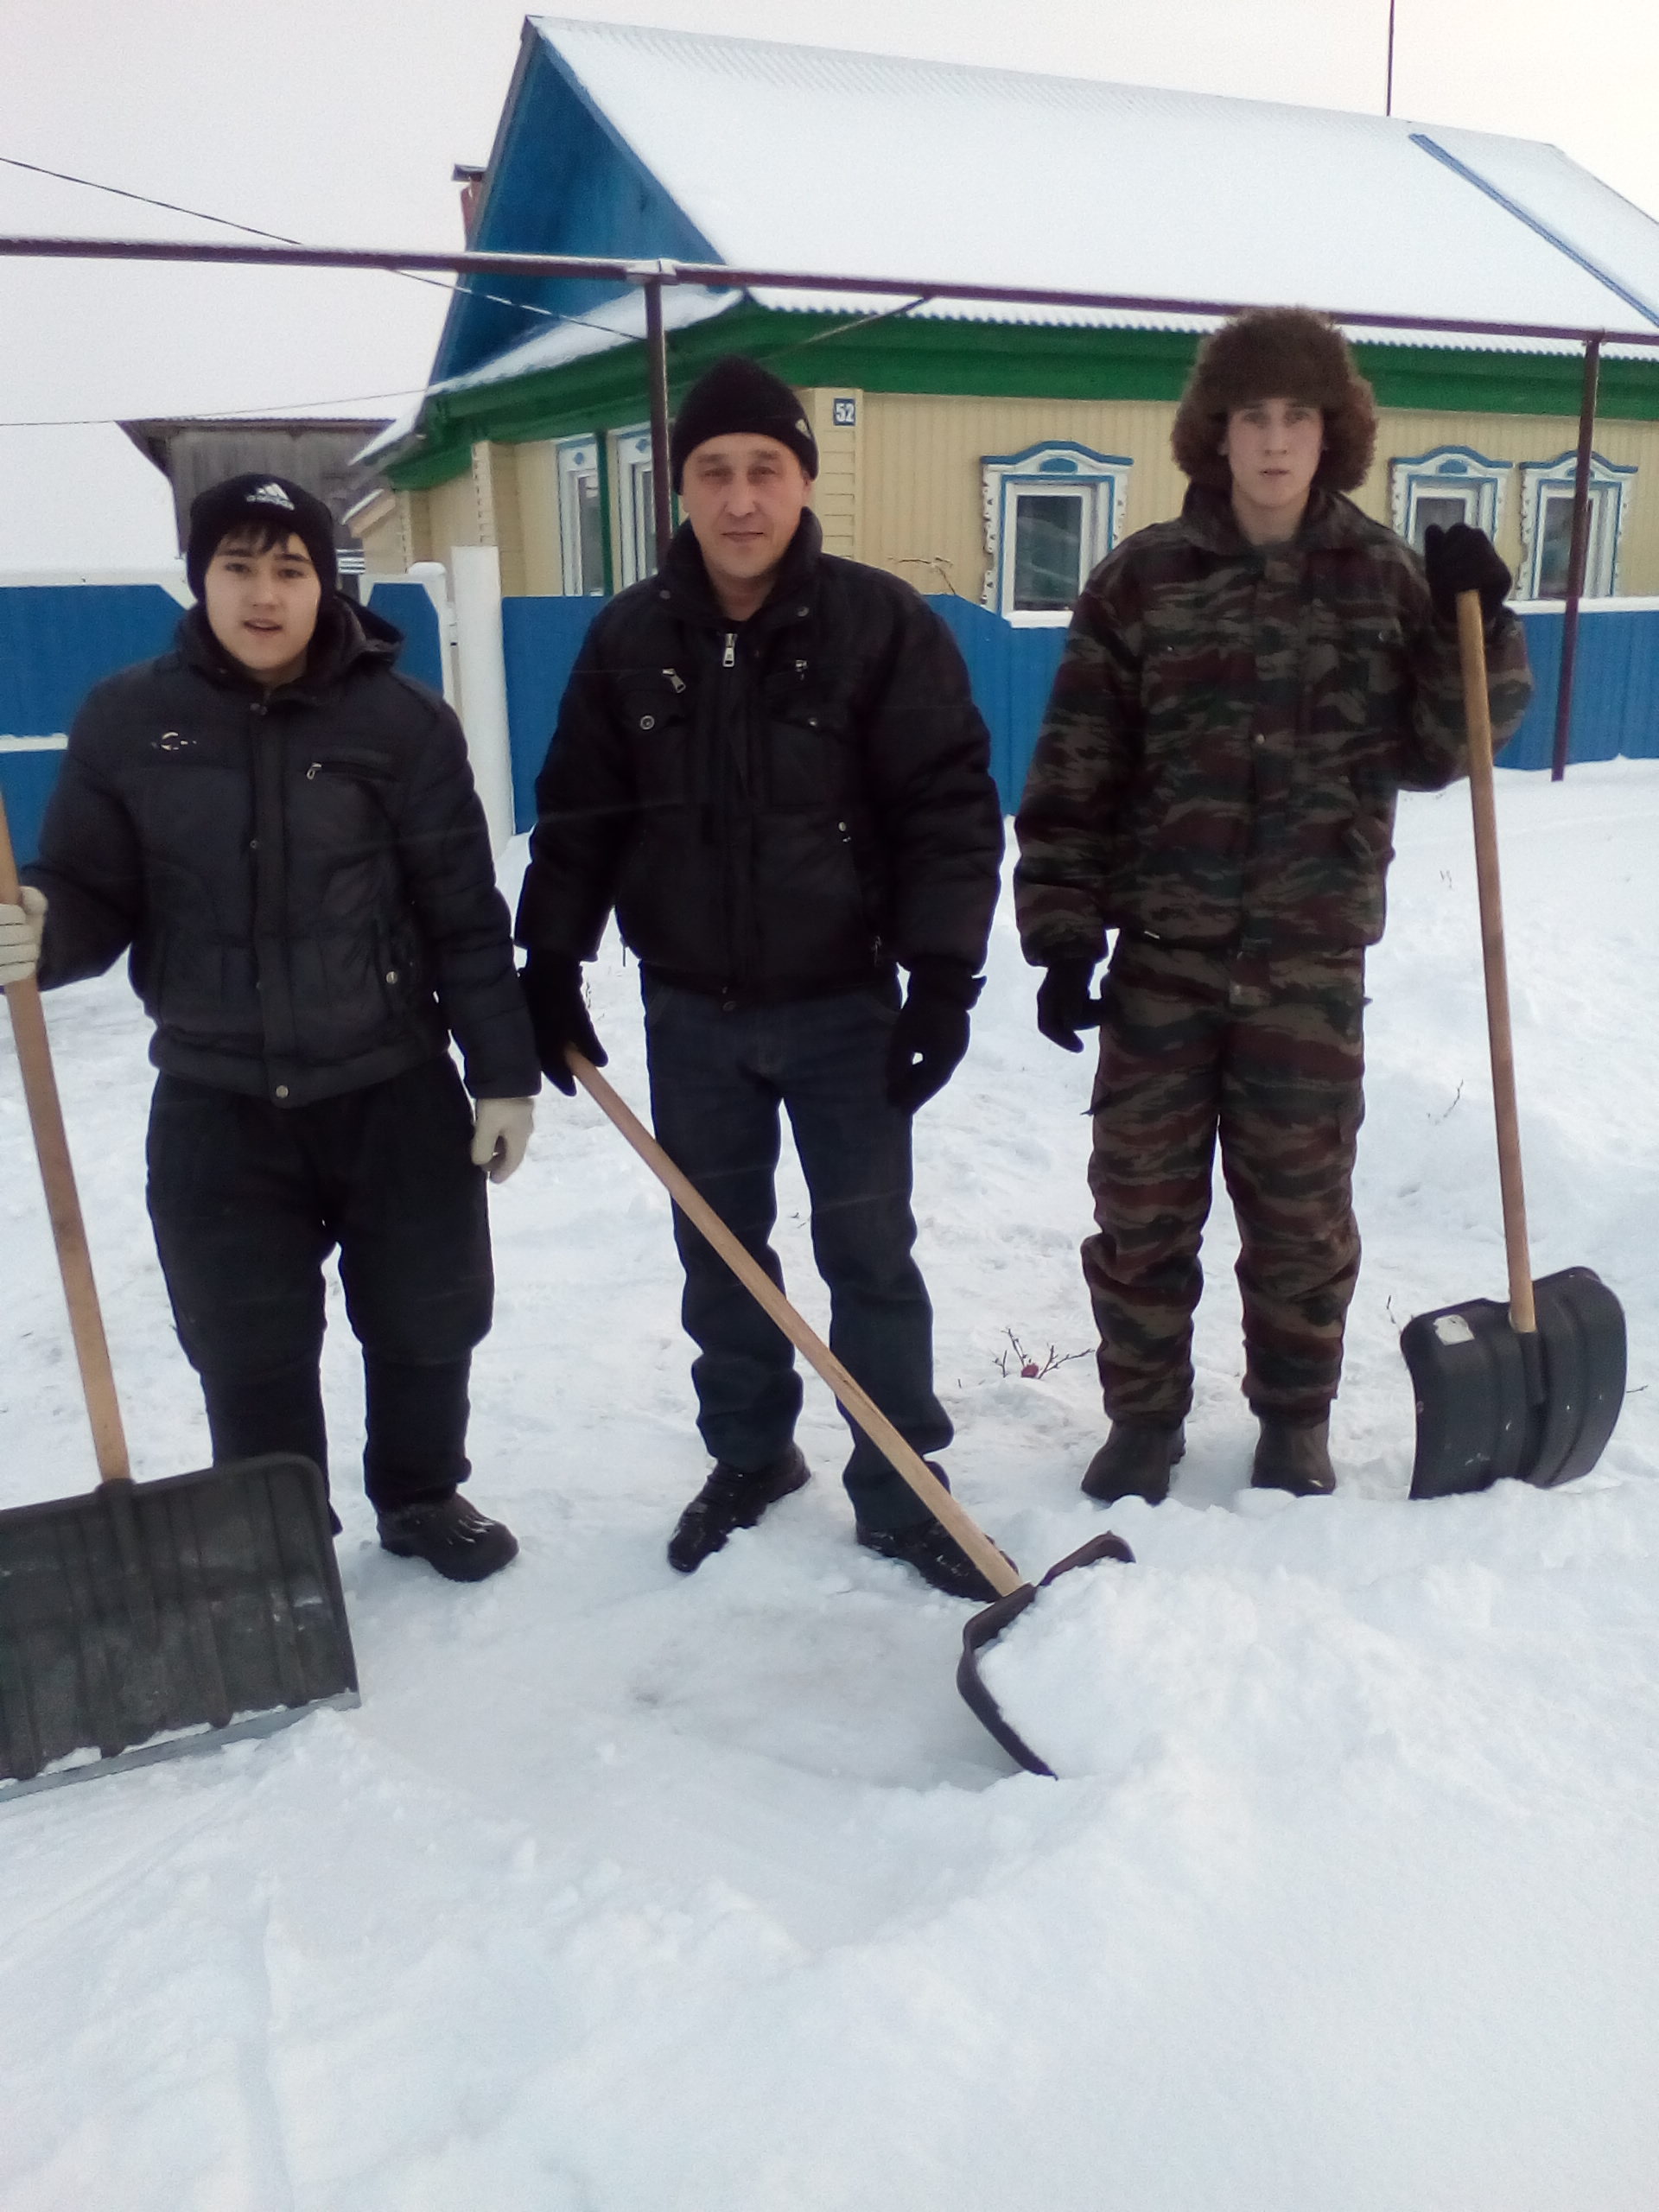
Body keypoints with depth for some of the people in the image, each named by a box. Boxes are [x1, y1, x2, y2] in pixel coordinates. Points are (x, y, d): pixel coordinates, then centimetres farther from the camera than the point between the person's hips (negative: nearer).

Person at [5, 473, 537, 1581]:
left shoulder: (402, 720, -6)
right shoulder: (127, 719, -2)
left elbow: (466, 916, -5)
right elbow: (94, 896, 1)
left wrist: (504, 1074, -6)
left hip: (396, 1093, 0)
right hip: (215, 1108, 1)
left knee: (427, 1319, 14)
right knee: (246, 1349, 9)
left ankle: (423, 1496, 40)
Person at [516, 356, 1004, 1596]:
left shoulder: (884, 624, -8)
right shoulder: (630, 638, 1)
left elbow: (951, 810, -9)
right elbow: (578, 814, 6)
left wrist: (944, 976, -15)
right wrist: (551, 963, 2)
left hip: (845, 1006, -3)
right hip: (690, 1011, 3)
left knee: (869, 1252, 5)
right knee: (718, 1249, 14)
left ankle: (899, 1494, 19)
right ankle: (750, 1457, 33)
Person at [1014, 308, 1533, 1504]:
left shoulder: (1385, 574, 2)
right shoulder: (1142, 579, -1)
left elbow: (1431, 753, 6)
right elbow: (1074, 777, -1)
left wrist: (1478, 627, -9)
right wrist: (1063, 936, -5)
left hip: (1312, 967, 0)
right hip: (1163, 960, 0)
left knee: (1302, 1214, 11)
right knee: (1140, 1207, 8)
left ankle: (1295, 1424, 32)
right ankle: (1144, 1415, 28)